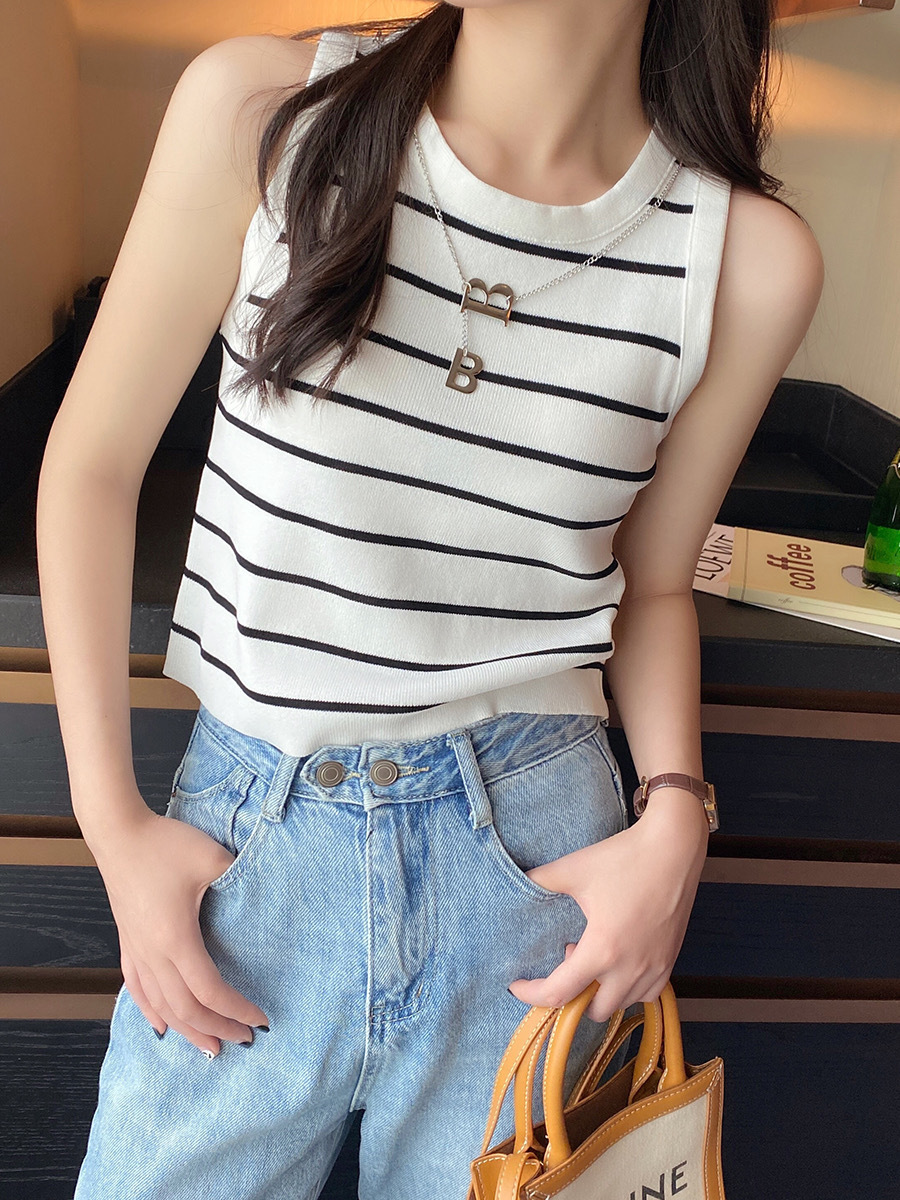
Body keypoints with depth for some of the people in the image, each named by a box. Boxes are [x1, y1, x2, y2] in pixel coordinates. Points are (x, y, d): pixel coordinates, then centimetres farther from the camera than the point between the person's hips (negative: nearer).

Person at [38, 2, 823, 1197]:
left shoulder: (750, 258, -7)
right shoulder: (259, 109, -10)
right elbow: (94, 462, -2)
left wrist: (675, 818, -9)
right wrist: (113, 820, -4)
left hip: (533, 855, 1)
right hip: (250, 832, 0)